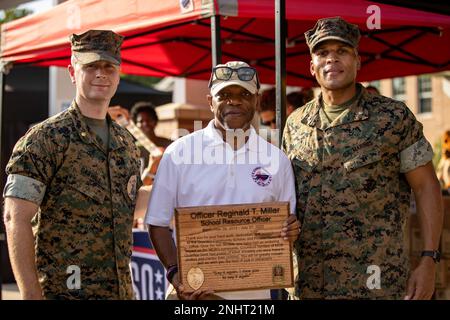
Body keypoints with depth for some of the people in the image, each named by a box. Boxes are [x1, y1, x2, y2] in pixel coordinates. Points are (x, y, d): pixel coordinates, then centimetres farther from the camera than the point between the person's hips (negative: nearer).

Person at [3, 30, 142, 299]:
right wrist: (31, 294, -19)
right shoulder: (46, 137, -8)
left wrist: (126, 284, 11)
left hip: (121, 290, 6)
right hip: (63, 290, -6)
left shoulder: (127, 143, 11)